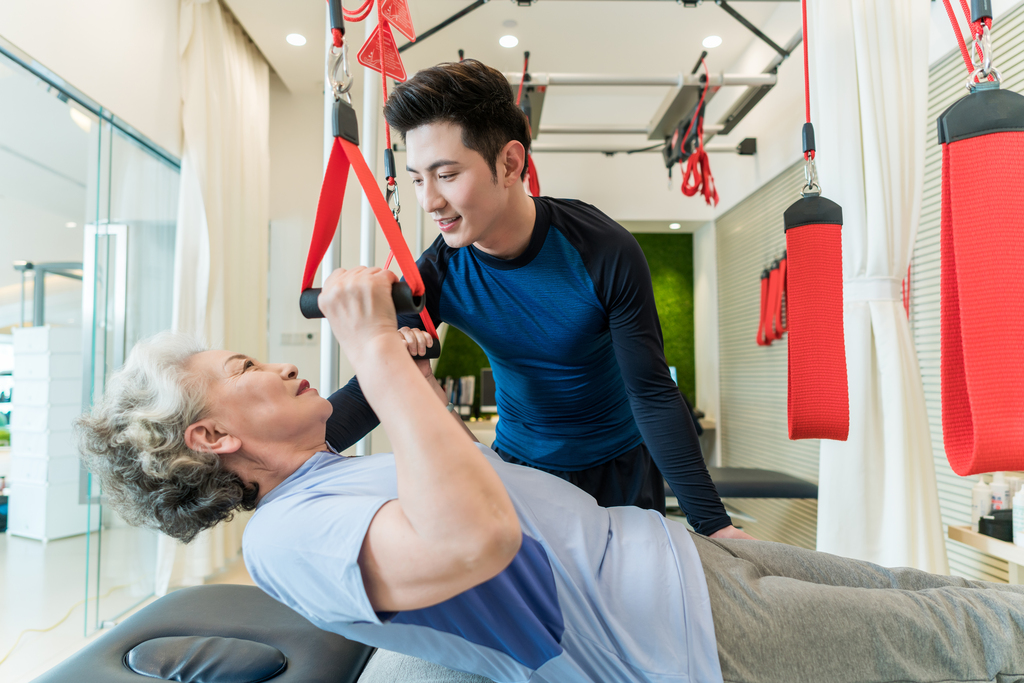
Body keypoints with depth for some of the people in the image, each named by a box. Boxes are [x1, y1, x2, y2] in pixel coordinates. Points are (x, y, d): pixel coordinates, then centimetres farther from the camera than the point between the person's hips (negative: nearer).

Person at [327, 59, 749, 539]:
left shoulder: (605, 252, -25)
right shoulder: (438, 273, -17)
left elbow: (652, 394, -21)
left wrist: (713, 522, -24)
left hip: (620, 465, -1)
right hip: (518, 463, 2)